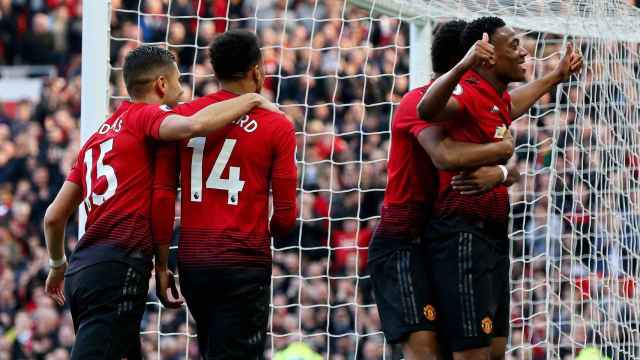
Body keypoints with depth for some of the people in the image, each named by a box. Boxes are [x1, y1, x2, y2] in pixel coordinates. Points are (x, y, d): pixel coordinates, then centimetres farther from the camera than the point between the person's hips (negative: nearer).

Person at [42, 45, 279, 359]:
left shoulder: (97, 137, 23)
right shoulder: (144, 115, 0)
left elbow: (54, 216, 25)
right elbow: (194, 125, -23)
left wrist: (57, 265, 41)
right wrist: (251, 100, -9)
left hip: (82, 267, 9)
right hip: (118, 267, -9)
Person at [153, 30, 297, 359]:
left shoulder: (182, 116, 4)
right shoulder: (276, 126, -4)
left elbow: (162, 192, 1)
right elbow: (286, 213, -3)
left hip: (191, 259, 4)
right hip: (243, 263, -4)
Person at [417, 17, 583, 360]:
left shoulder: (498, 98, 14)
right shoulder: (470, 91, -14)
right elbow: (428, 110, -39)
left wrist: (556, 77, 51)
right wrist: (461, 67, -54)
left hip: (493, 235, 10)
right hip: (463, 234, -10)